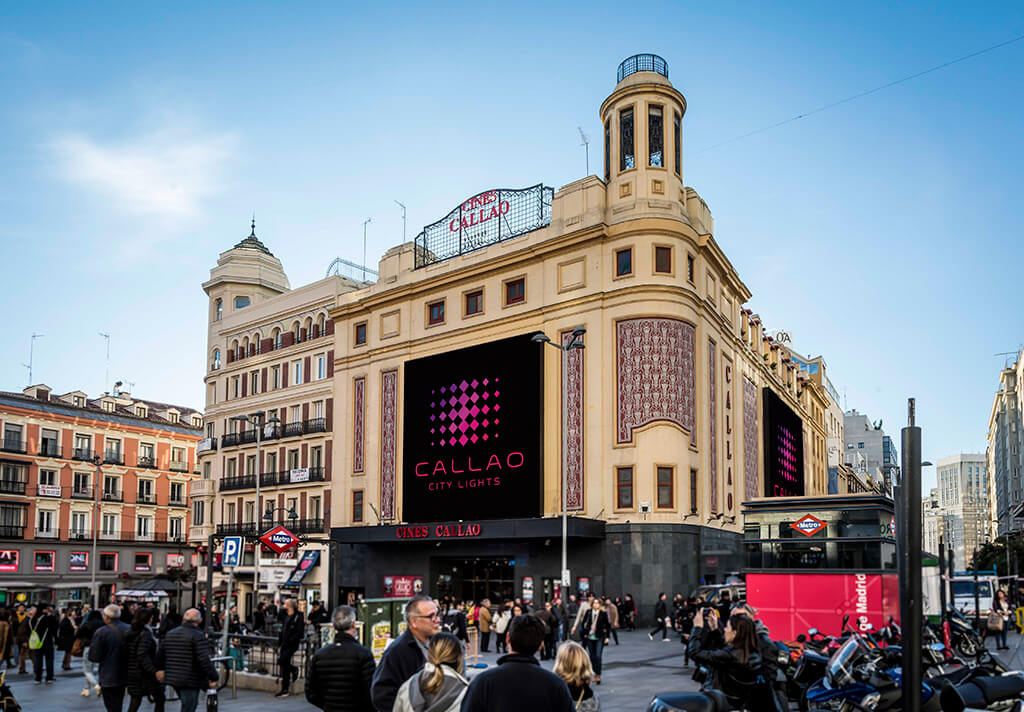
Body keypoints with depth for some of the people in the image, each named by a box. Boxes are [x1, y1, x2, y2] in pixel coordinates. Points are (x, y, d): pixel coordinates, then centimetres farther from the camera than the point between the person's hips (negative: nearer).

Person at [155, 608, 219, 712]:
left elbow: (159, 654, 19)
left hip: (172, 679, 7)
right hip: (190, 682, -7)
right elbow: (204, 660, -23)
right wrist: (213, 677, -17)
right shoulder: (198, 636, -16)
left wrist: (159, 669, 34)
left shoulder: (170, 634, 9)